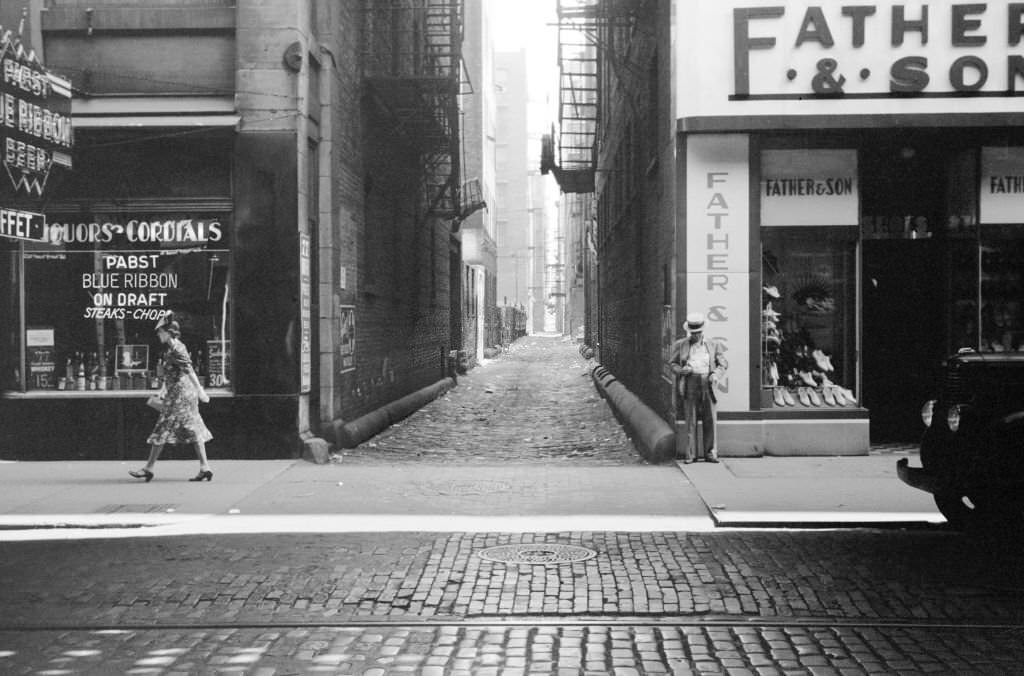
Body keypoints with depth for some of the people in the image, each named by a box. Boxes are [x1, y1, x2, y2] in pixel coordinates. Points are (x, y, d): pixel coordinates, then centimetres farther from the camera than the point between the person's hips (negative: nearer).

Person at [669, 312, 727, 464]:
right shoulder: (680, 345, 12)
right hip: (689, 385, -1)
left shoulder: (713, 345, 13)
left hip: (707, 384, 1)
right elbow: (672, 364, 13)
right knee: (690, 421, -2)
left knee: (709, 420, -2)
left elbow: (723, 364, 14)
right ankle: (690, 454, 2)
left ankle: (710, 453, 6)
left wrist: (716, 375, -6)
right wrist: (681, 370, -8)